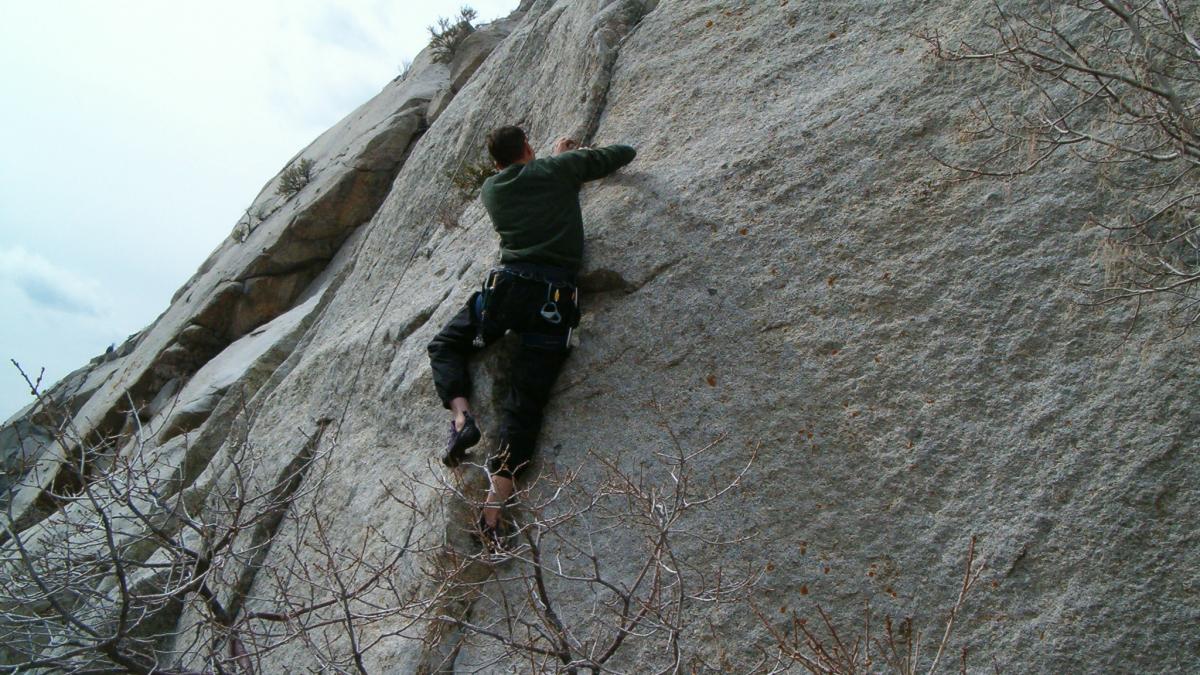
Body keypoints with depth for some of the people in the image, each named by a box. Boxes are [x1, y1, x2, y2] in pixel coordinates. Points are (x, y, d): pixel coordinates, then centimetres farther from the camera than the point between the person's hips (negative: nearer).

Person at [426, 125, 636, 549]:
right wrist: (576, 157, 40)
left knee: (445, 346, 26)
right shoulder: (559, 169, 11)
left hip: (506, 287, 1)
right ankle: (495, 507, -15)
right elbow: (625, 153, 22)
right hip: (555, 297, -1)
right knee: (525, 404, -2)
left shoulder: (492, 190, 18)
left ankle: (461, 415, -1)